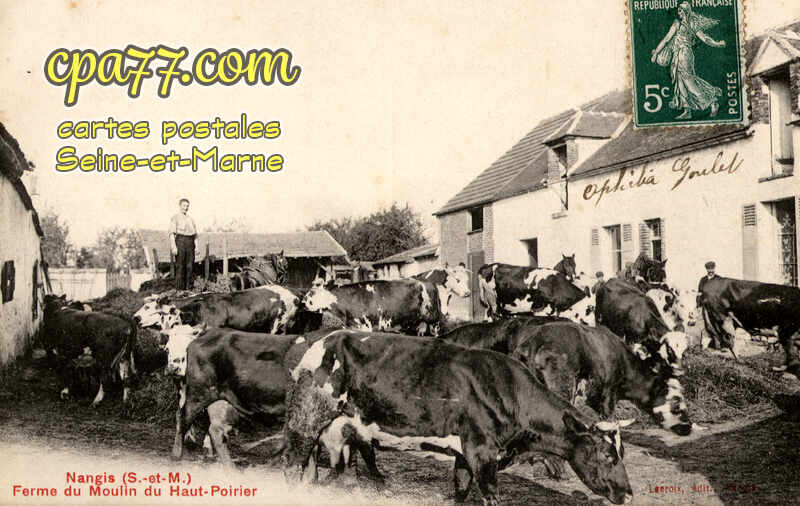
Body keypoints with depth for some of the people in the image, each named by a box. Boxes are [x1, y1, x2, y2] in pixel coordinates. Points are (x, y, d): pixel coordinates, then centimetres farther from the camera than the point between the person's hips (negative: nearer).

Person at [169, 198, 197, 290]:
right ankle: (179, 287, -2)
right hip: (180, 240, -5)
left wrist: (196, 246, 9)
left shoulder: (190, 219, 19)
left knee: (189, 265, 3)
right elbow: (172, 233, -5)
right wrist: (173, 247, -15)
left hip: (190, 242, 5)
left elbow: (195, 234, 19)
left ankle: (188, 286, 9)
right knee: (180, 265, -5)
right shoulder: (175, 217, 3)